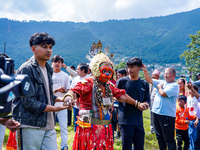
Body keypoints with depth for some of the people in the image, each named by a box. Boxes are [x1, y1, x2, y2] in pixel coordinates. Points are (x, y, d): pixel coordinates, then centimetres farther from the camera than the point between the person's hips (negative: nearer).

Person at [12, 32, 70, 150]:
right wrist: (56, 108, -16)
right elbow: (29, 102, -17)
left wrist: (62, 100, 8)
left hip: (48, 125, 8)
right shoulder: (26, 69, -11)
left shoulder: (48, 69, 16)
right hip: (30, 126, -7)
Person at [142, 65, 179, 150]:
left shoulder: (174, 86, -10)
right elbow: (149, 80, 11)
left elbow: (163, 93, -21)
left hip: (167, 115, -8)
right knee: (159, 137, 19)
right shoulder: (162, 82, 13)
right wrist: (145, 71, -3)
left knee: (169, 139, -2)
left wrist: (159, 87, -2)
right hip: (156, 112, 8)